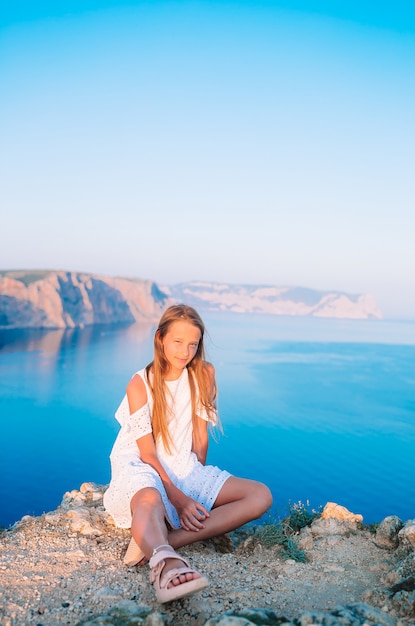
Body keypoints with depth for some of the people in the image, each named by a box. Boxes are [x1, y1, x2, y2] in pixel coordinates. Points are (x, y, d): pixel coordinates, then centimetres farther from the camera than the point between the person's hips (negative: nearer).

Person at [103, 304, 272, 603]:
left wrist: (199, 480, -2)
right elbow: (147, 453, -12)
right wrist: (178, 499, -20)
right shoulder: (140, 385, -9)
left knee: (261, 496, -18)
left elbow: (200, 439, 2)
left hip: (185, 469, 5)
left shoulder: (204, 374, 0)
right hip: (140, 468, -4)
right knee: (150, 500, -41)